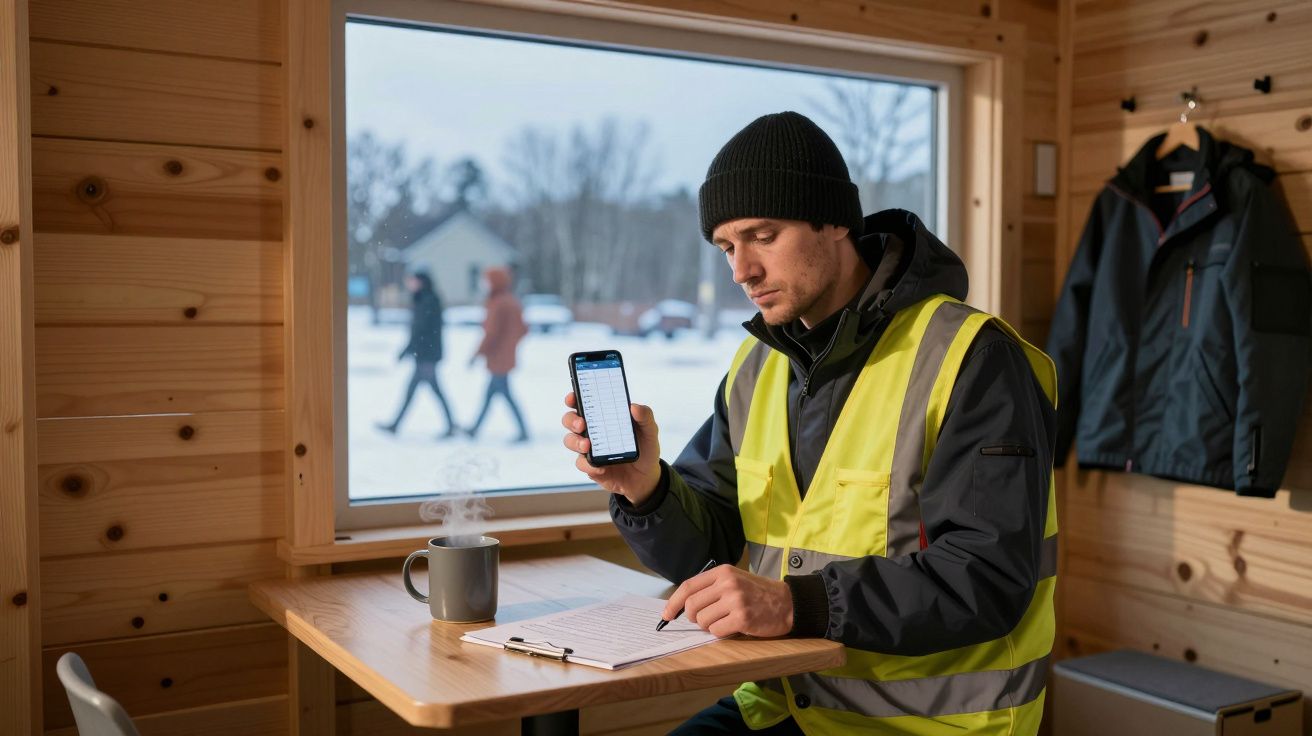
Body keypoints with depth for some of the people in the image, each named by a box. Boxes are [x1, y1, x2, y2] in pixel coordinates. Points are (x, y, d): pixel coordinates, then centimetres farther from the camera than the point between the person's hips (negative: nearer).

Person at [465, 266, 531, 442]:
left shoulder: (498, 304, -16)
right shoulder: (513, 301, 12)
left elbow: (491, 333, -20)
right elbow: (523, 329, 15)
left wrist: (477, 354, -14)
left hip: (498, 359, -9)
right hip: (507, 357, 9)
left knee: (506, 395, -6)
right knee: (489, 394, 15)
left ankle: (524, 432, -7)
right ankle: (475, 428, 23)